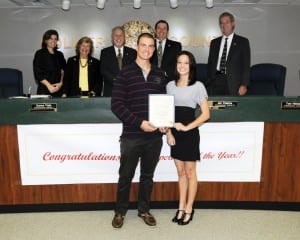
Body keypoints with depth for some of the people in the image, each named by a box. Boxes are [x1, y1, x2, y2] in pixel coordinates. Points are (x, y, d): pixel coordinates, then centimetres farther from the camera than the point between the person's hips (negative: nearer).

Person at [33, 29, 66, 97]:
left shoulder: (59, 55, 14)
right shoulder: (40, 54, 1)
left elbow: (63, 71, 12)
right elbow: (38, 73, -5)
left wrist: (61, 83, -5)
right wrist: (49, 85, -13)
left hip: (58, 89, 4)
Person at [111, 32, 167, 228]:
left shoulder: (160, 74, 9)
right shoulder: (125, 73, -4)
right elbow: (116, 104, -10)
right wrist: (140, 122, -18)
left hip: (154, 135, 4)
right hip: (131, 135, -3)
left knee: (148, 175, 15)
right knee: (126, 176, 9)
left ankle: (144, 210, 33)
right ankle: (120, 211, 28)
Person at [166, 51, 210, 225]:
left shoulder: (198, 86, -6)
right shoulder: (170, 86, 7)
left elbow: (206, 114, -9)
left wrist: (186, 127, -16)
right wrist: (168, 132, -2)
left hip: (190, 134, -4)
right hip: (175, 134, 4)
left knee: (190, 172, 6)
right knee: (180, 172, 13)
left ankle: (189, 209, 20)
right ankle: (181, 208, 25)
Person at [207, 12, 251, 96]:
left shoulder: (243, 42, 5)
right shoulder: (214, 42, 16)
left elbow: (246, 66, 0)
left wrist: (244, 85, -10)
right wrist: (210, 82, 6)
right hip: (216, 82, 3)